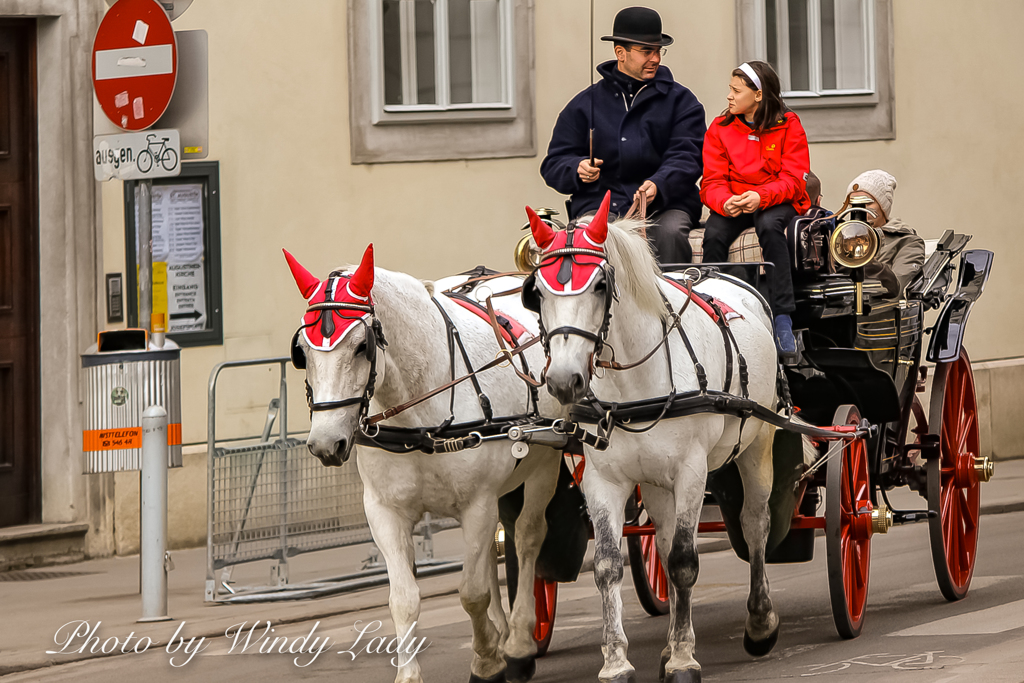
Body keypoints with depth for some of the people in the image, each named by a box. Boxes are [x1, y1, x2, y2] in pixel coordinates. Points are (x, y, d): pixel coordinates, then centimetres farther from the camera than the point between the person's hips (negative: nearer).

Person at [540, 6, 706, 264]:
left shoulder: (680, 101, 14)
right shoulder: (585, 104, 16)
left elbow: (686, 157, 0)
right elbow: (554, 165, 14)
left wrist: (658, 185, -21)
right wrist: (577, 169, -11)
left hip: (665, 204, 0)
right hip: (602, 202, 0)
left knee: (669, 233, -33)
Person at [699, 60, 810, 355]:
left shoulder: (788, 126, -1)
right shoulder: (720, 128, 6)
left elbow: (792, 179, -8)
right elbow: (713, 181, 0)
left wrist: (760, 197, -28)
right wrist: (725, 202, -25)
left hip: (776, 201, -2)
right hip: (731, 203, 2)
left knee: (769, 226, -37)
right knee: (714, 234, -30)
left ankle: (782, 319, -38)